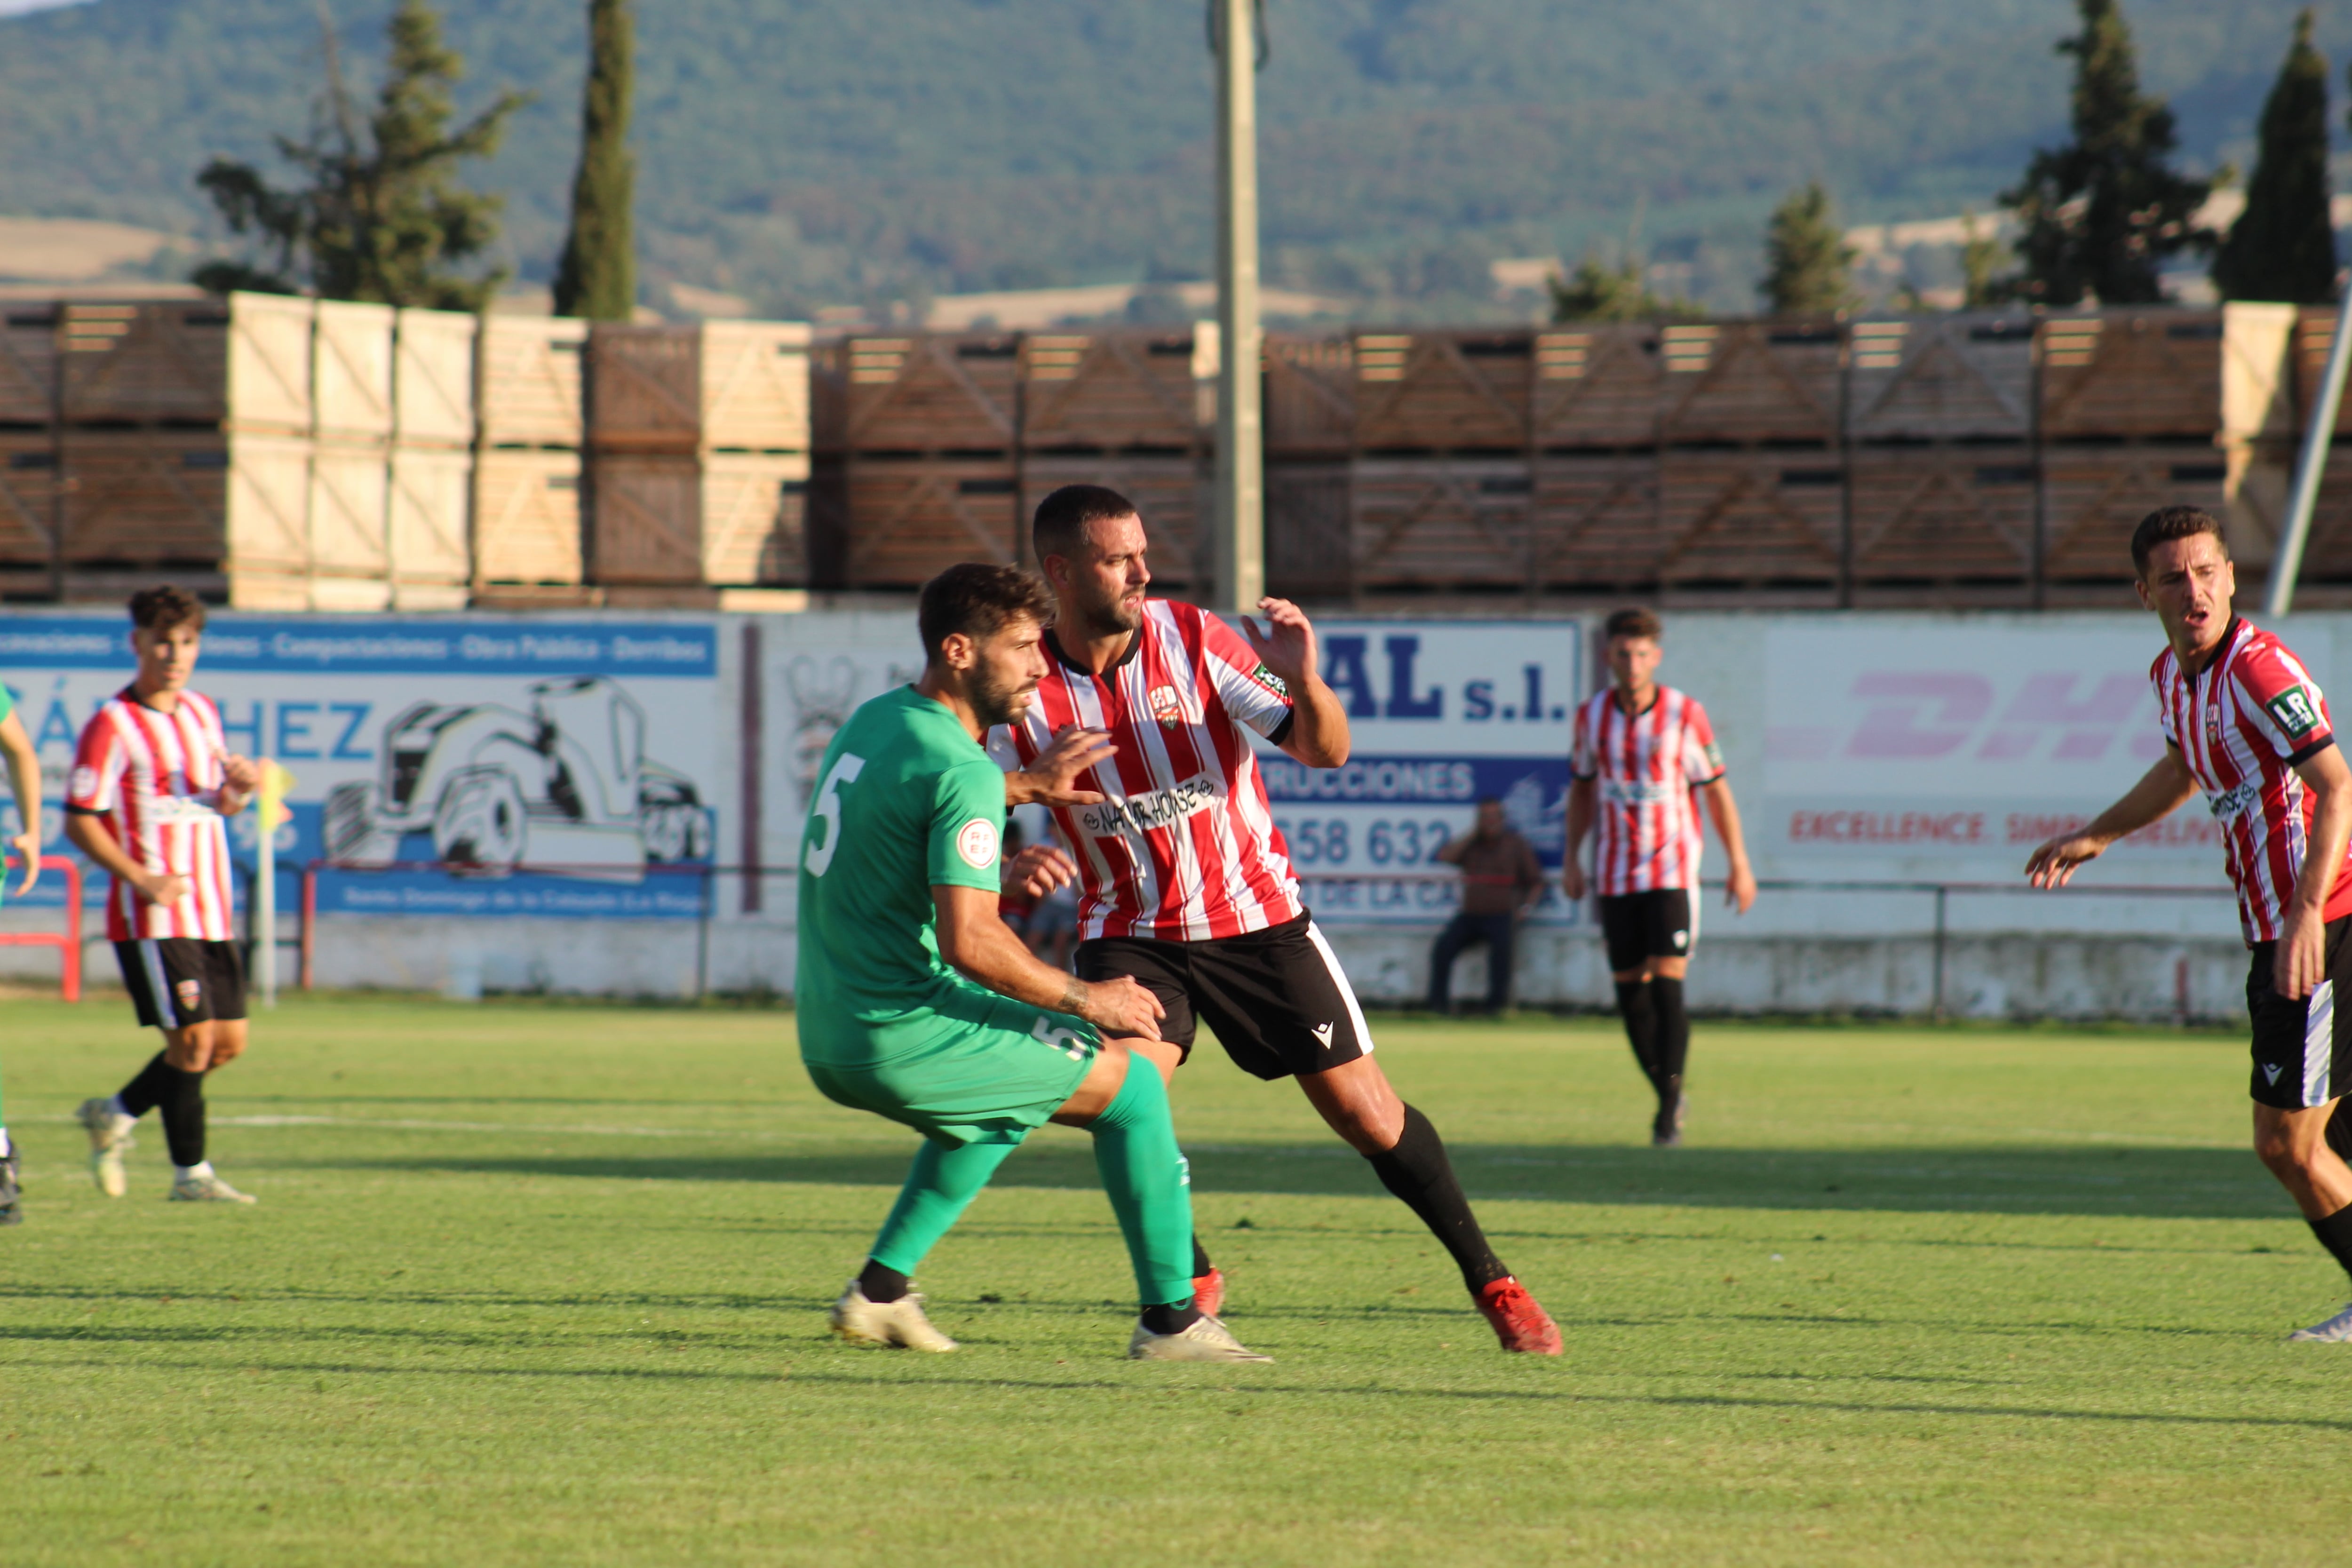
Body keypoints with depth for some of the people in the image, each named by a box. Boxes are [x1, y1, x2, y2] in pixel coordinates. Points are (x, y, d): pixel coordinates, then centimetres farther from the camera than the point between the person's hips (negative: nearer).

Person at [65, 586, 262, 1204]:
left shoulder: (202, 713, 13)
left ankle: (115, 1115, 23)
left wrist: (240, 790, -1)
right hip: (152, 916, -7)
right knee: (193, 1038, -10)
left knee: (229, 1042, 7)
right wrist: (141, 878, -19)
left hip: (211, 912, 7)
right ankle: (190, 1174, 1)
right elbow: (80, 822, -10)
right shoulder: (112, 725, -9)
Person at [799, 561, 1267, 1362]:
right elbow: (970, 943, -26)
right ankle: (1172, 1318, 4)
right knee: (1131, 1086, 4)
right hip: (906, 1036, -9)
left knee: (1005, 1096, 35)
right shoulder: (966, 774, -18)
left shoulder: (872, 721, 10)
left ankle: (881, 1288, 27)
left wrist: (1028, 786, 36)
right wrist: (1086, 1000, -12)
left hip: (828, 1039, 9)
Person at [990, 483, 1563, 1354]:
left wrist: (1302, 679, -33)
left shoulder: (1192, 638, -12)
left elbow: (1325, 750, -12)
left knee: (1366, 1112, -1)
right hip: (1130, 932, 0)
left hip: (1254, 916, 0)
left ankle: (1490, 1281, 15)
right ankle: (1190, 1280, 4)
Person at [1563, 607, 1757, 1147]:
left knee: (1667, 986, -14)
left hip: (1672, 869, -3)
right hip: (1615, 874, 4)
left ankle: (1669, 1110, -9)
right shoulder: (1592, 715, 2)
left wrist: (1739, 865, 0)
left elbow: (1716, 789, 1)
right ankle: (1667, 1097, 20)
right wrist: (1572, 859, 9)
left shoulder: (1685, 714, -6)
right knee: (1631, 995, 4)